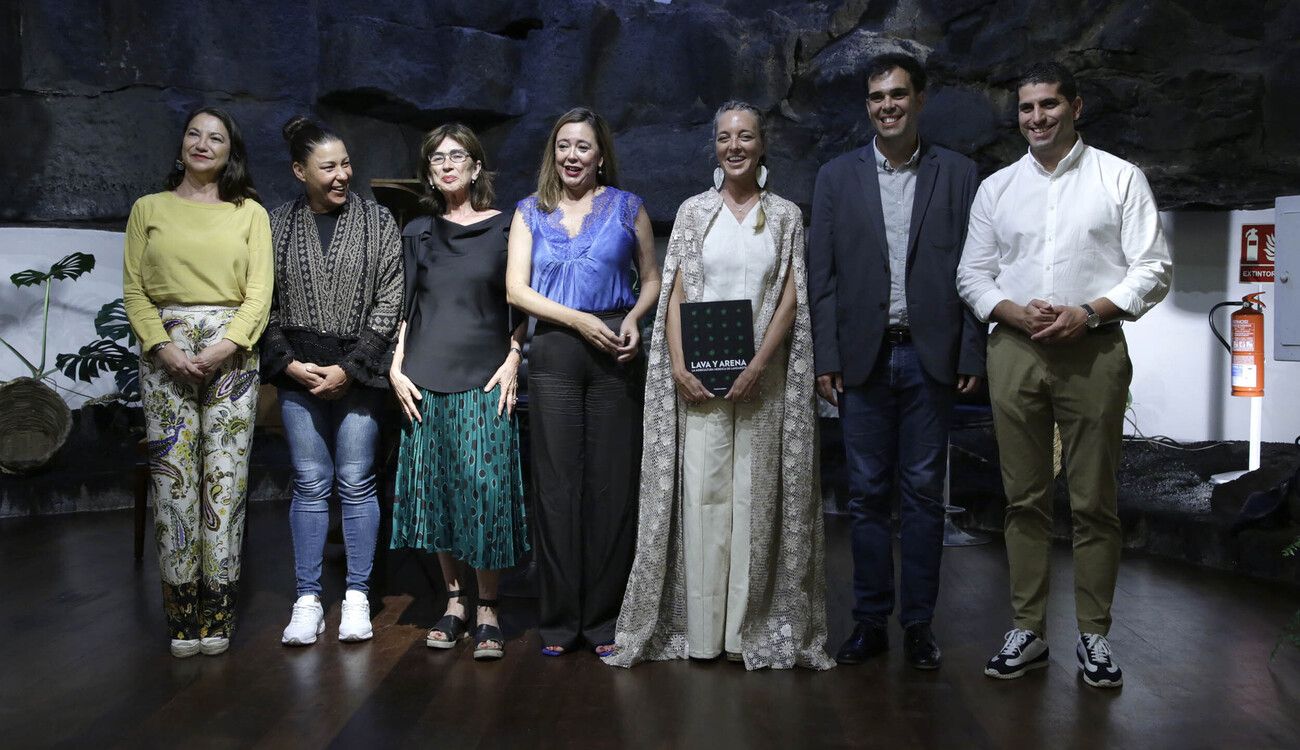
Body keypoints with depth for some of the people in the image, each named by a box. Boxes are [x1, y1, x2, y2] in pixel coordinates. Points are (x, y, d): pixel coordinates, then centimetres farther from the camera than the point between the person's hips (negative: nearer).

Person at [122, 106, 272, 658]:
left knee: (225, 478, -2)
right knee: (172, 476, -2)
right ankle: (182, 614, 6)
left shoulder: (250, 213, 9)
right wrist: (164, 348, -10)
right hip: (165, 354, 1)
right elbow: (134, 291, 6)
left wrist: (223, 348, -12)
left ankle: (218, 611, 5)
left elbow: (259, 293, 2)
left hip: (231, 357, 0)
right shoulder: (149, 209, 11)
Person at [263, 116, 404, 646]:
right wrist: (286, 361, -5)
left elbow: (389, 303, -3)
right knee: (310, 484, 4)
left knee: (356, 481, 2)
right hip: (298, 372, 1)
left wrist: (350, 367, -9)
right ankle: (307, 601, 12)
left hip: (359, 371, -1)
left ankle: (357, 597, 13)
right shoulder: (277, 225, 6)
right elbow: (266, 303, 8)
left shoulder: (377, 222, 2)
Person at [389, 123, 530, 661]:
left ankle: (487, 610, 4)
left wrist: (512, 361, -5)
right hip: (426, 380, 3)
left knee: (486, 490, -7)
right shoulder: (417, 234, 13)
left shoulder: (504, 228, 5)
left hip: (485, 380, -3)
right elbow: (404, 307, 14)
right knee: (435, 490, 5)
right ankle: (453, 601, 18)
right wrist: (396, 368, 4)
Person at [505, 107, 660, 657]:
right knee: (556, 483, 2)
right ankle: (560, 618, 12)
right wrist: (579, 320, -11)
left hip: (614, 354, 0)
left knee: (612, 481, 0)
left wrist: (633, 318, -7)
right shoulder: (531, 212, 11)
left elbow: (652, 279, 13)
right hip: (554, 353, 1)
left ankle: (604, 618, 11)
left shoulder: (626, 208, 9)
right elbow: (516, 288, 1)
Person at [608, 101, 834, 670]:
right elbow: (675, 294, 4)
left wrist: (758, 366, -12)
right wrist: (678, 367, -9)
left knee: (756, 494, 2)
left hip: (761, 376, 0)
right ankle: (700, 626, 7)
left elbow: (791, 299, 1)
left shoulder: (786, 216, 8)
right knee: (700, 490, -1)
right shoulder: (694, 211, 8)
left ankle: (752, 625, 11)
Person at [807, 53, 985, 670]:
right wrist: (825, 357, -3)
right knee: (867, 494, 6)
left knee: (923, 493, 5)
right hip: (863, 358, 1)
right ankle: (870, 621, 16)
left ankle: (918, 624, 15)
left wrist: (972, 355, -2)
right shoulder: (837, 177, 8)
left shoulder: (958, 174, 6)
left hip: (930, 357, 0)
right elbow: (822, 273, 4)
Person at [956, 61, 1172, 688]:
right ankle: (1028, 630, 14)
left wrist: (1087, 313, -13)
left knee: (1095, 501, 1)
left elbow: (1153, 268, 0)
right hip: (1014, 350, 2)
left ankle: (1094, 635, 12)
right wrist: (1016, 314, -7)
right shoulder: (996, 188, 13)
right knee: (1024, 497, 6)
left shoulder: (1120, 178, 6)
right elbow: (972, 274, 11)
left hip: (1093, 349, -2)